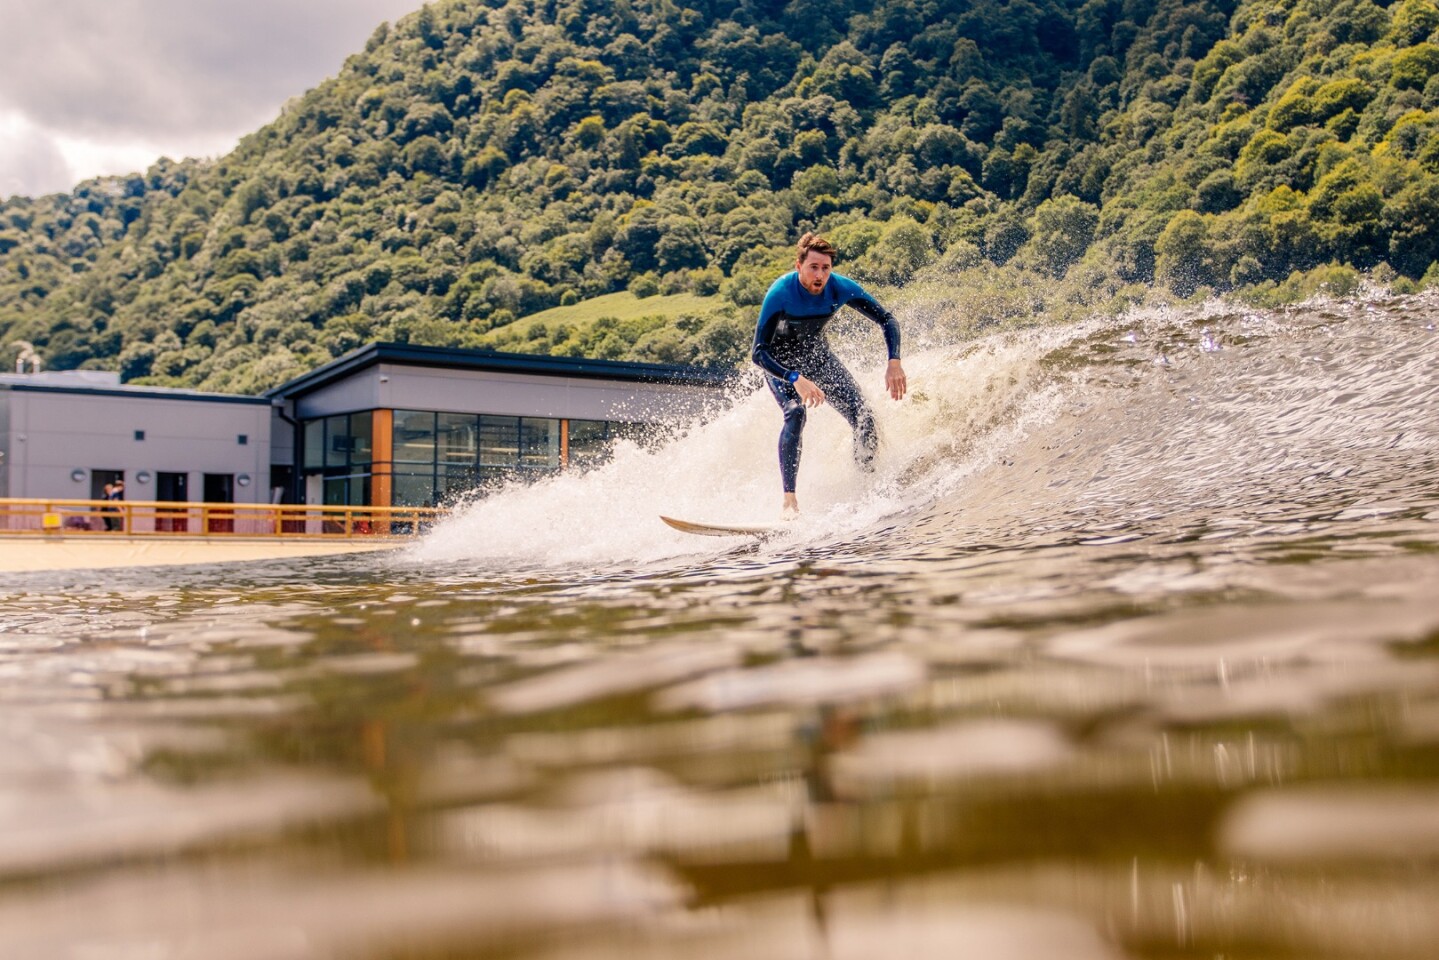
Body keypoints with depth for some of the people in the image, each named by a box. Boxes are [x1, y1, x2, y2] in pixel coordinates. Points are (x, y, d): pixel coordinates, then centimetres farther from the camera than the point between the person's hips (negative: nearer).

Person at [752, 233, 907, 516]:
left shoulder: (841, 288, -22)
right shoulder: (780, 294, -31)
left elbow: (886, 320, -11)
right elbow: (758, 353, -34)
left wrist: (894, 362, -27)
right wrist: (796, 379, -48)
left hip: (818, 357, 4)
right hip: (781, 363, -3)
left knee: (863, 417, -12)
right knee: (795, 413, -32)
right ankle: (789, 498, -30)